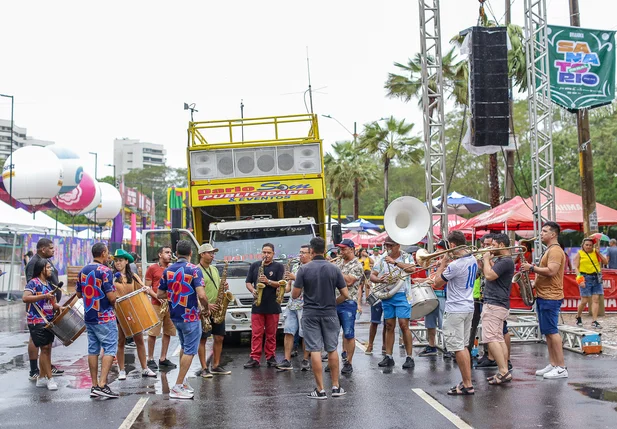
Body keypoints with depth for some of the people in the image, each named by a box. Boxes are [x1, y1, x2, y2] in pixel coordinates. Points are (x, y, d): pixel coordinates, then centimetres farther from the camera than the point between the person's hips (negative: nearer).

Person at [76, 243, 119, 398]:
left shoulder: (83, 271, 8)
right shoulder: (105, 271, -14)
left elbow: (79, 294, 15)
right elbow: (111, 297, -19)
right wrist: (114, 302, 2)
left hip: (89, 317, 7)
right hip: (105, 318, -7)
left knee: (93, 350, 10)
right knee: (109, 349, -4)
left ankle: (94, 385, 12)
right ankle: (102, 385, -12)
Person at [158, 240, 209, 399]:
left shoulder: (168, 270, 3)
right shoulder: (194, 270, -15)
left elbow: (159, 294, 7)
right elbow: (201, 295, -24)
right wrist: (206, 309, -7)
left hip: (175, 316, 7)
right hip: (191, 317, -7)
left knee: (184, 348, 23)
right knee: (189, 351, 1)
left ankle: (183, 380, 26)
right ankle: (178, 387, -1)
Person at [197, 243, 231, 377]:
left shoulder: (214, 269, 16)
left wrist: (224, 287, 1)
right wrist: (207, 305, -21)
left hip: (217, 310, 7)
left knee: (219, 338, 9)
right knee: (203, 339, -1)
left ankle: (216, 366, 19)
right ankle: (204, 368, 4)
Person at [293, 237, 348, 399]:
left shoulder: (304, 269, -8)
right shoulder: (334, 269, -2)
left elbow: (295, 295, -7)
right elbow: (345, 294, -2)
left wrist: (299, 285, 14)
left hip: (310, 314, -2)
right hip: (330, 313, 2)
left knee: (315, 350, -1)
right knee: (332, 349, 12)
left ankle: (320, 390, 0)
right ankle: (336, 387, 15)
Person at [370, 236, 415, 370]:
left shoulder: (406, 257, 1)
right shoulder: (383, 259, 10)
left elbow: (412, 268, -19)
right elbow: (372, 275, 8)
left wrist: (394, 262, -25)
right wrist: (379, 280, -14)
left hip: (402, 295, -4)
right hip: (387, 296, 4)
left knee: (404, 325, -8)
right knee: (389, 326, 8)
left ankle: (409, 357, -3)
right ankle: (388, 357, 13)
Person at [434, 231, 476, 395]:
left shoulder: (455, 265, -23)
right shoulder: (473, 260, 5)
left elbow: (437, 283, -11)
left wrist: (442, 264, -2)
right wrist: (448, 263, 10)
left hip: (455, 310, -9)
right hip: (469, 307, 9)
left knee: (458, 348, -3)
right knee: (463, 346, 17)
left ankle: (467, 385, 0)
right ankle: (466, 381, 20)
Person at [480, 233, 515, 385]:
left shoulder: (506, 261, -16)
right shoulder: (500, 260, 17)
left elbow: (489, 275, -23)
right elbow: (485, 271, 22)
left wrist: (486, 259, -9)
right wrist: (485, 259, 10)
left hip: (494, 305, -11)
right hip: (498, 304, 11)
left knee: (491, 338, -13)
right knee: (499, 339, 12)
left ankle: (504, 371, -16)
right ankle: (504, 372, 14)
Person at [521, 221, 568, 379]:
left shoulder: (555, 250, -13)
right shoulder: (549, 250, 19)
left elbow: (550, 271, -25)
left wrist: (532, 268, -15)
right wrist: (535, 283, 11)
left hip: (550, 298, -10)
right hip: (543, 296, 10)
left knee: (551, 331, -9)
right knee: (547, 332, 11)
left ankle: (561, 368, -7)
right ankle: (552, 364, 14)